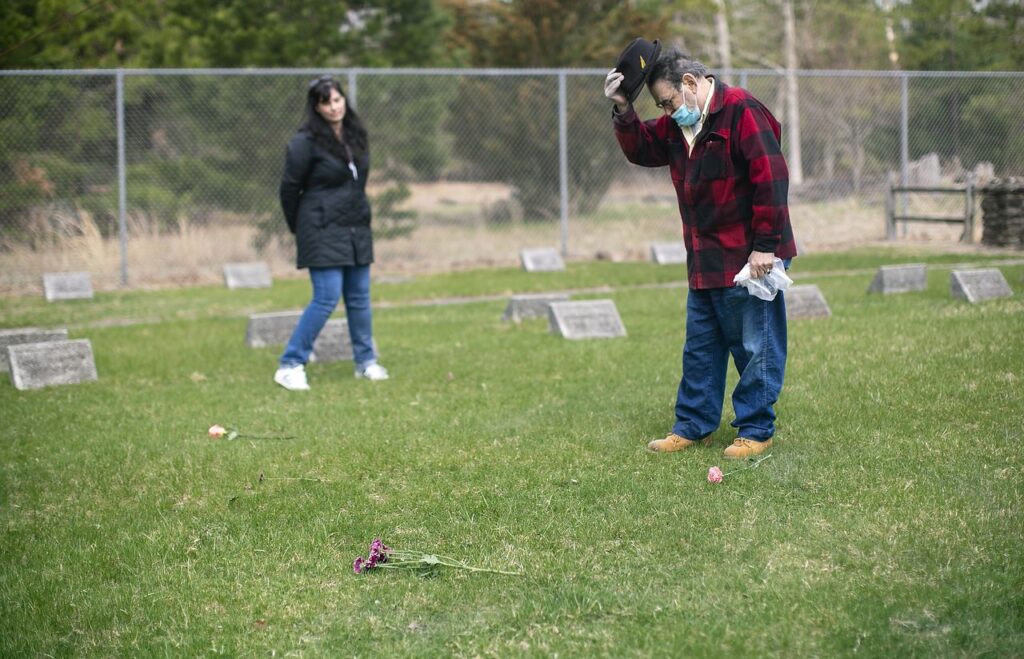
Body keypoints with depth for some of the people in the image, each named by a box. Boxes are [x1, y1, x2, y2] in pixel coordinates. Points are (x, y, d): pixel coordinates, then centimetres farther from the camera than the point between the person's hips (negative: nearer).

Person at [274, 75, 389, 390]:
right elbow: (289, 186, -6)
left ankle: (366, 361, 23)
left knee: (359, 297, 10)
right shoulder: (306, 142, -13)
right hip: (323, 231, -7)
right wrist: (299, 227, 5)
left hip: (356, 229, 7)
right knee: (327, 298, -11)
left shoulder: (355, 135, 9)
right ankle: (289, 366, -4)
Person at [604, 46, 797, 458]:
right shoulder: (679, 124, 12)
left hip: (748, 260, -9)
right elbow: (642, 150, 19)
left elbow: (770, 177, -20)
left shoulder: (741, 112, -16)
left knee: (756, 347, 0)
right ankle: (694, 427, 24)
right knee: (700, 347, 15)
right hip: (704, 262, 9)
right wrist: (623, 111, 1)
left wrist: (765, 246, -20)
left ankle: (756, 431, 9)